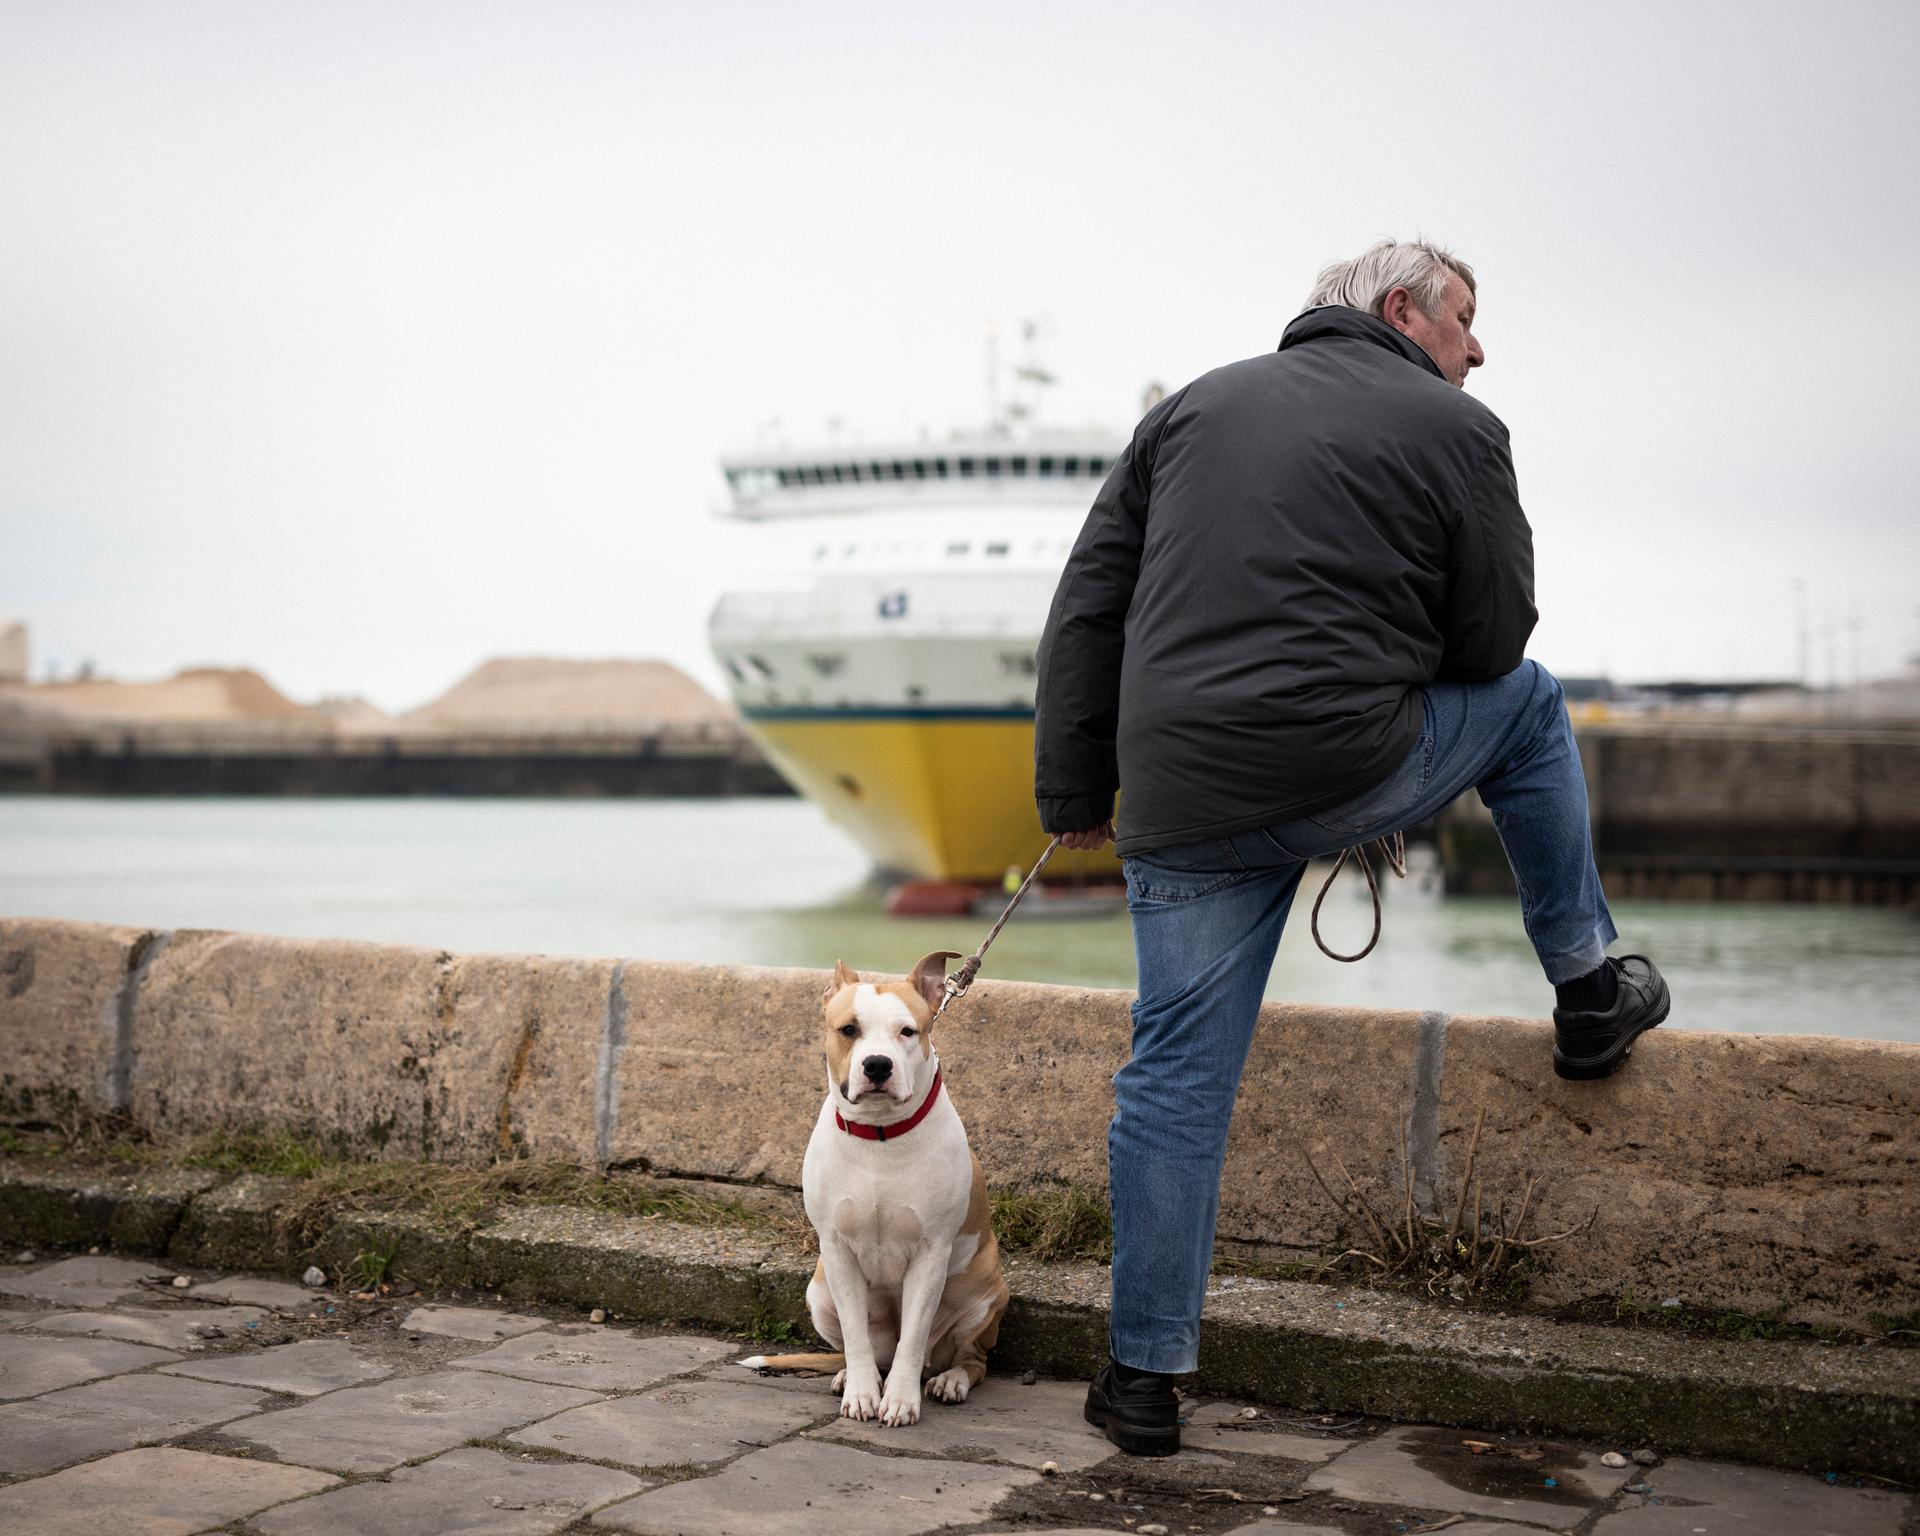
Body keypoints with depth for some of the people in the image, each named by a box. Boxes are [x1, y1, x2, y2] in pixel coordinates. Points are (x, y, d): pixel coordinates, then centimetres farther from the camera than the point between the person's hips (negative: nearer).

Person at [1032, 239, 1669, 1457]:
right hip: (1344, 771, -4)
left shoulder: (1195, 405, 18)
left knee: (1180, 1072, 10)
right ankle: (1589, 991, 32)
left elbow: (1090, 606, 13)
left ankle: (1147, 1376, 13)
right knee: (1530, 705, 24)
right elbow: (1494, 639, 5)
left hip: (1179, 802, 4)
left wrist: (1075, 786, 15)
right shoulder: (1455, 427, 5)